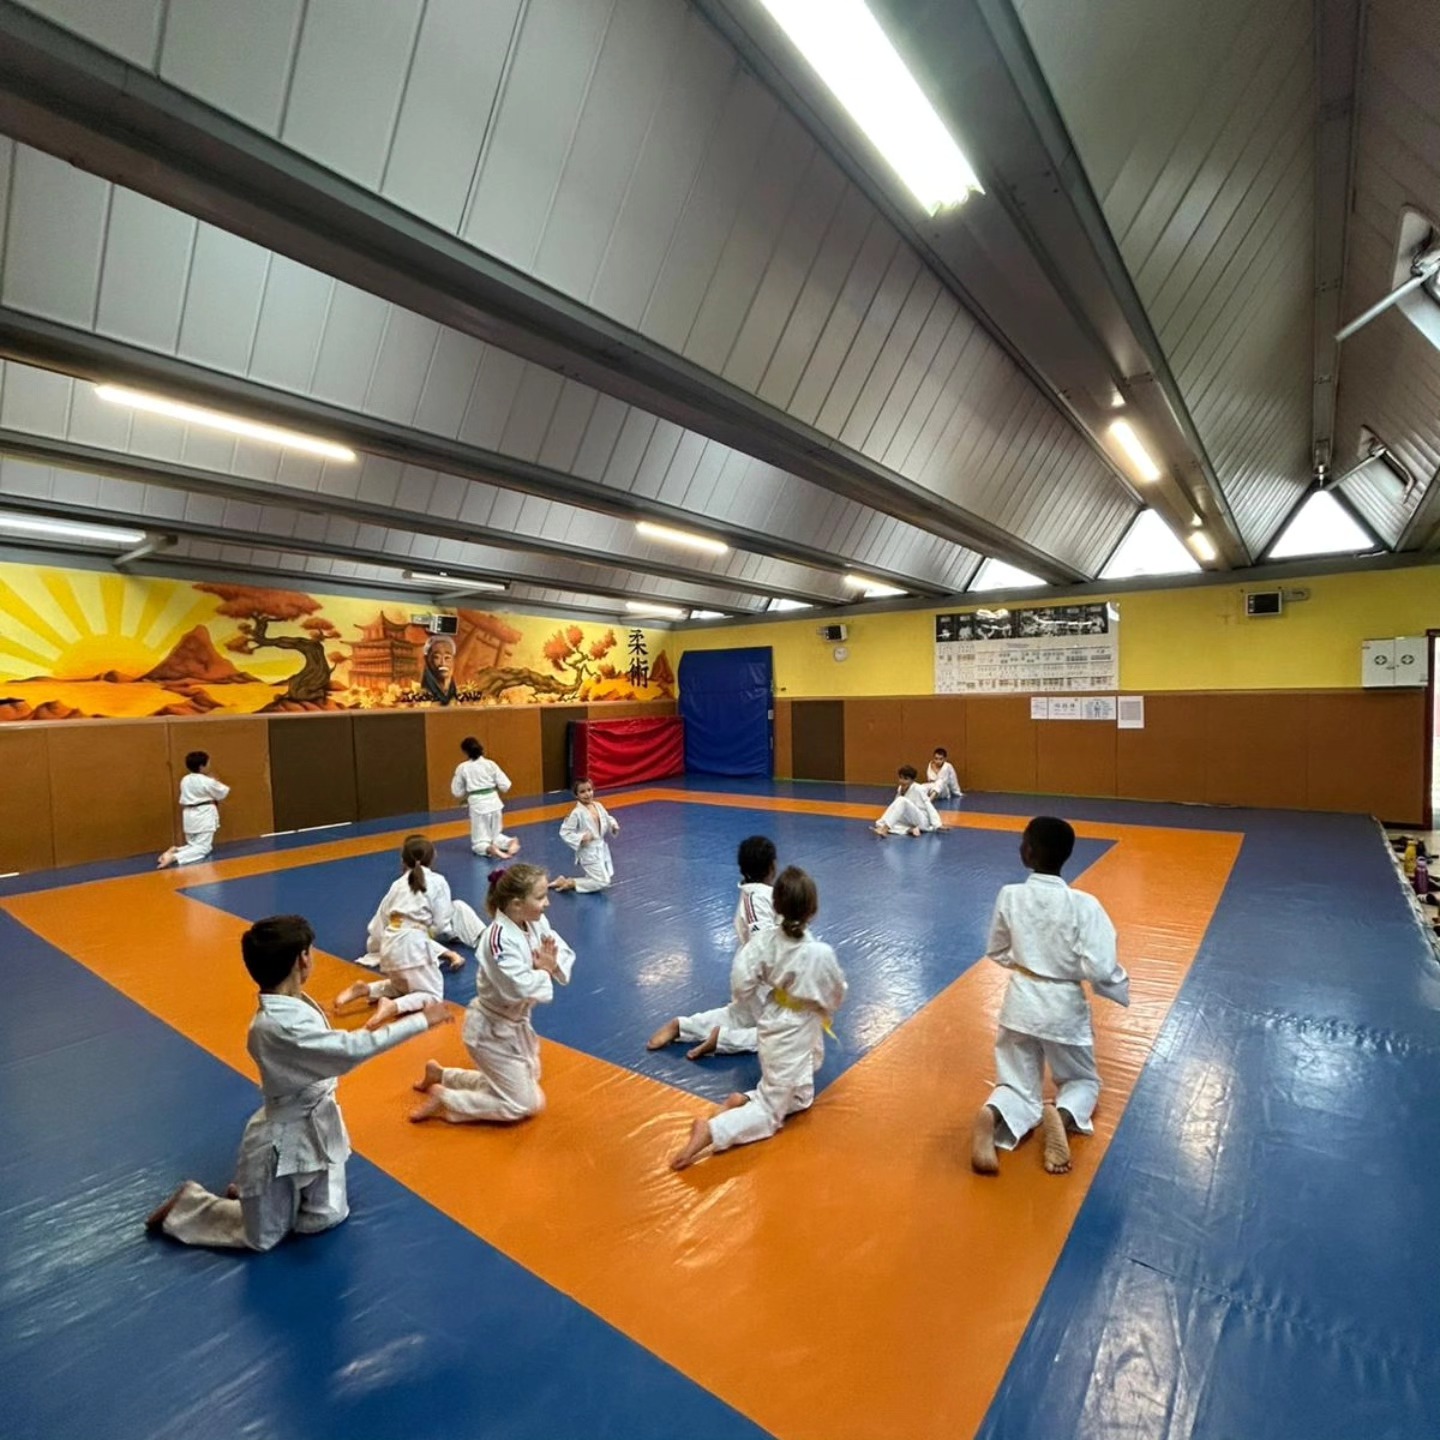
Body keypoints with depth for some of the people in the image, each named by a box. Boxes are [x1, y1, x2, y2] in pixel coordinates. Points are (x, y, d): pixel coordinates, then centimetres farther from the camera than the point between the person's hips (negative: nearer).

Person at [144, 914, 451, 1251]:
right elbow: (351, 1049, -40)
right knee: (261, 1238, 16)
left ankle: (251, 1194, 35)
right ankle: (187, 1204, 32)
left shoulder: (295, 1004, -6)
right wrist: (421, 1020, -37)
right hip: (284, 1140, -8)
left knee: (325, 1218, 20)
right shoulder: (277, 1025, -35)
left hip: (316, 1128, 8)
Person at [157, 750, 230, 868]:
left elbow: (183, 802, 14)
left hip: (190, 816, 7)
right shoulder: (208, 781, -13)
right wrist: (218, 783, 18)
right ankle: (174, 857, -28)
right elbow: (222, 793, 1)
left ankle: (175, 850, -7)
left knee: (194, 846, 20)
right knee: (203, 848, -7)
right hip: (204, 816, -7)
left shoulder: (184, 780, 7)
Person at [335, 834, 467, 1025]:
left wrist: (376, 945, 40)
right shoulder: (437, 882, 1)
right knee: (433, 995, 5)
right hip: (413, 946, -6)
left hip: (390, 945, 6)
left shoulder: (398, 884, 16)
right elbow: (441, 924, -2)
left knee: (404, 987, 29)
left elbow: (380, 920, 21)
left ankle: (365, 989, 6)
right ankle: (393, 1006, -21)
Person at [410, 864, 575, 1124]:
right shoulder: (499, 939, -31)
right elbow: (520, 989, -39)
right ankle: (442, 1099, 12)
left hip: (516, 1024, 8)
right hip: (492, 1031, -8)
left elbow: (565, 954, -1)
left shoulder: (537, 923, -6)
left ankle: (441, 1075, 31)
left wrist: (552, 964, -22)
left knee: (526, 1084, 24)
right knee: (522, 1105, 1)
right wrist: (544, 971, -21)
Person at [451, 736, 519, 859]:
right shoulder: (490, 764, -1)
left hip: (478, 805, -3)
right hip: (493, 802, 3)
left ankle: (489, 849, -27)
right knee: (495, 836, 20)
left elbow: (457, 792, 4)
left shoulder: (462, 767, -4)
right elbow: (505, 785, -1)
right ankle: (510, 842, -11)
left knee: (479, 842, 6)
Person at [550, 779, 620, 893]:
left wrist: (613, 825, -5)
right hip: (589, 851, -8)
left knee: (608, 876, 18)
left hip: (602, 847, 8)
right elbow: (564, 832, -17)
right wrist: (581, 838, -26)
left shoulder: (598, 806, -1)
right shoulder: (577, 813, -20)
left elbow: (607, 818, 15)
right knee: (603, 882, -9)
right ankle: (568, 883, 4)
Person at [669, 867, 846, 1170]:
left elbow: (742, 987, -11)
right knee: (771, 1112, 7)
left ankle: (747, 1101, 7)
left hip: (773, 1025, 6)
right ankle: (711, 1131, -15)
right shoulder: (821, 953, -27)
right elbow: (835, 998, -10)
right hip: (797, 1034, -6)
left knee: (800, 1097, 30)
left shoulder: (765, 939, -16)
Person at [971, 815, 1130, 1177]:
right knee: (1083, 1081, 25)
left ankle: (994, 1114, -21)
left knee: (1018, 1088, 14)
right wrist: (1123, 990, 4)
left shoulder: (1009, 896, -10)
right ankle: (1063, 1116, -9)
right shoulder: (1083, 904, -17)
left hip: (1021, 1002, 2)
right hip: (1064, 1007, -1)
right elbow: (1099, 969, -18)